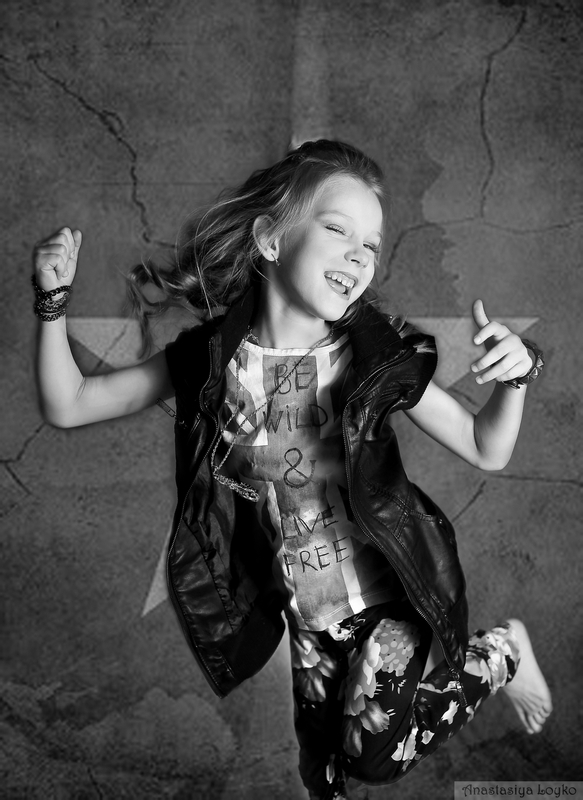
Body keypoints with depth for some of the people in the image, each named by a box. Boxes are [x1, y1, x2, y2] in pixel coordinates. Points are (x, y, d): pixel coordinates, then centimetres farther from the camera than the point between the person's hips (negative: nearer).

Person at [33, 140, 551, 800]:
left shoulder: (381, 358, -16)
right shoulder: (209, 360, -14)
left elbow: (485, 449, -7)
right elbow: (67, 407, -7)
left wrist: (514, 379, -27)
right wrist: (54, 299, -19)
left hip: (391, 600, -2)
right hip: (304, 618, 3)